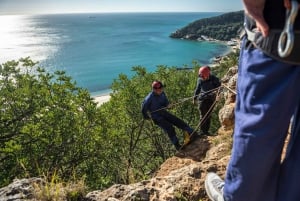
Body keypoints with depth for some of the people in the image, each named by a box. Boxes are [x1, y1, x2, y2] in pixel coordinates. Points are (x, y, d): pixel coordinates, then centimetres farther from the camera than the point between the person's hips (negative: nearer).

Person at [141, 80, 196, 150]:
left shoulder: (162, 94, -3)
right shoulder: (149, 98, -22)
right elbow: (143, 109, -11)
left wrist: (168, 105, -11)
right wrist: (146, 117, 1)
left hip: (164, 113, 6)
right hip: (157, 117, -6)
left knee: (178, 121, -6)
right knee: (169, 128, -17)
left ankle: (193, 133, -4)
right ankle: (177, 146, -6)